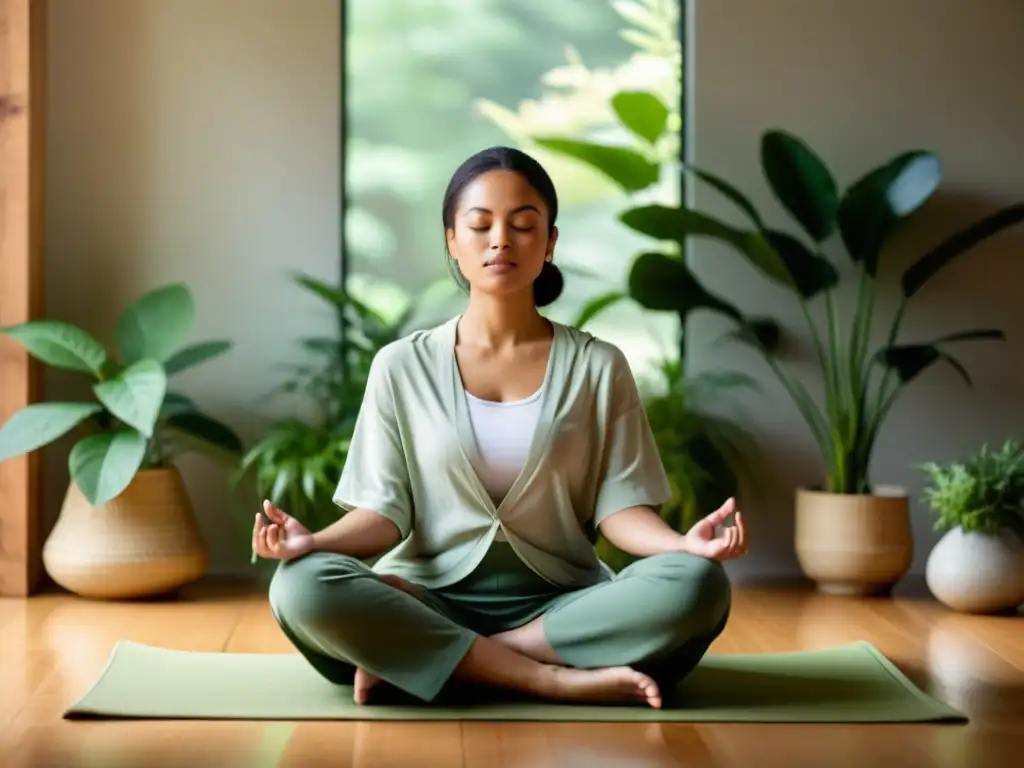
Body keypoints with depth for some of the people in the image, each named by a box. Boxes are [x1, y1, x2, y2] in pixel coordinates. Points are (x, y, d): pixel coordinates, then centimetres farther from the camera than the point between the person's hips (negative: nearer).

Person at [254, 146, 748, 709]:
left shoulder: (598, 367, 6)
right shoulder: (402, 367, 6)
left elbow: (617, 504, 1)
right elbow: (386, 510, 1)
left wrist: (683, 543, -21)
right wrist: (315, 540, -20)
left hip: (561, 607, 1)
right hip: (429, 604, -1)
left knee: (697, 586, -29)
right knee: (301, 587, -31)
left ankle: (408, 661, -24)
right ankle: (556, 679, -28)